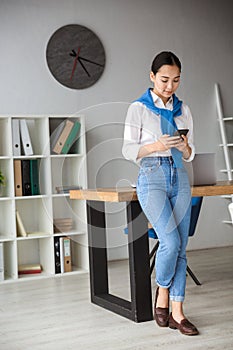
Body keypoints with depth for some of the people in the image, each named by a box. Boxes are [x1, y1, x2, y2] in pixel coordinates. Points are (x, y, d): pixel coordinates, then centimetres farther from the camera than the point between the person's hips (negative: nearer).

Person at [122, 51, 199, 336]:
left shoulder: (183, 110, 12)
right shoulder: (138, 108, 0)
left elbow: (189, 155, 14)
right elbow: (128, 150, -4)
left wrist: (185, 147, -9)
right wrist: (157, 146, -20)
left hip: (179, 179, 5)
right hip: (152, 178, -4)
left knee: (180, 248, 2)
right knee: (171, 242, -17)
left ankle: (176, 313, 9)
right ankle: (162, 295, 9)